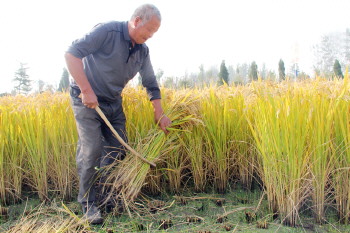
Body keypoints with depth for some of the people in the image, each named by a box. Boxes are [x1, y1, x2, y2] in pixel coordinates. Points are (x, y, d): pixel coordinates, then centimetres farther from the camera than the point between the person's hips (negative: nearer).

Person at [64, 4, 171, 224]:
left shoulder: (143, 50, 2)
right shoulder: (107, 31, -19)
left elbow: (151, 83, 9)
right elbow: (72, 53, -25)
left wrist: (160, 114, 4)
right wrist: (87, 90, -29)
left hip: (114, 103, 7)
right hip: (87, 99, -6)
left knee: (118, 150, 3)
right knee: (92, 151, -12)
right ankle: (89, 204, 5)